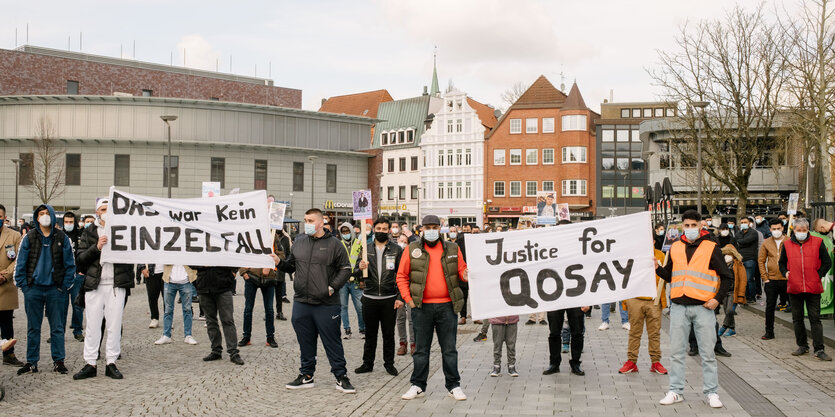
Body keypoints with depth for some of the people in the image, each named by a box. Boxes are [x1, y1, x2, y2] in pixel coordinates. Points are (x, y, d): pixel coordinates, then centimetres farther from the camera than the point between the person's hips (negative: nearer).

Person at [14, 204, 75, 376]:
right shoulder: (29, 238, 4)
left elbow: (70, 265, 4)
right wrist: (23, 285, -2)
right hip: (33, 289, 1)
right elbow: (20, 263, 5)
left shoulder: (62, 238, 2)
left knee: (57, 327, 4)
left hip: (55, 289, -1)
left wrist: (65, 286, -2)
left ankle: (58, 361, 12)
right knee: (33, 328, 8)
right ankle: (31, 362, 17)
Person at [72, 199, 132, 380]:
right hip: (94, 284, 1)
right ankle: (90, 363, 11)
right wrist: (96, 247, -11)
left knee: (114, 324, 2)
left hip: (117, 285, 0)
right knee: (92, 325, 3)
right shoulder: (89, 233, 12)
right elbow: (80, 258, 4)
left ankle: (111, 362, 9)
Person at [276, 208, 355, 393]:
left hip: (326, 304, -4)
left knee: (332, 342, 2)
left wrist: (332, 288, -11)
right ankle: (306, 376, 26)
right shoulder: (299, 242, 10)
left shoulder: (334, 244, -3)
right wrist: (279, 262, -1)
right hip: (301, 302, 4)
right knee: (305, 341, 13)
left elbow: (345, 269, -2)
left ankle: (341, 377, 12)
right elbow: (291, 266, 18)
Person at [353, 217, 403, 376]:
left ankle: (389, 363, 20)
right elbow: (358, 276, 6)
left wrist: (400, 297, -7)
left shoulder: (396, 250, 1)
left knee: (388, 333, 8)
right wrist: (360, 269, -17)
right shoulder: (366, 249, 5)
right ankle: (368, 363, 22)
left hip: (389, 299, -1)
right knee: (370, 333, 11)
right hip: (369, 298, 1)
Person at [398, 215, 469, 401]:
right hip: (422, 307, -1)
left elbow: (461, 270, 10)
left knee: (449, 348, 7)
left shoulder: (452, 249, 6)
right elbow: (402, 276, 4)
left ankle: (453, 385, 18)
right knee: (421, 348, 9)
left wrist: (466, 274, -14)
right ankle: (418, 385, 20)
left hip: (447, 306, 1)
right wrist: (408, 298, -4)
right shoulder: (413, 249, 2)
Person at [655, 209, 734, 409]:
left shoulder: (711, 248, 0)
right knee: (676, 352, 6)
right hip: (679, 307, 3)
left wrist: (717, 298, -8)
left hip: (703, 307, -3)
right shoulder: (675, 248, 10)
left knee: (707, 353, 4)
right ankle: (676, 391, 15)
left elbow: (727, 278, 2)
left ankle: (711, 392, 16)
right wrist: (657, 268, 0)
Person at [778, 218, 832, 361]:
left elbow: (827, 263, 7)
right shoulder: (787, 245, 7)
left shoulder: (817, 243, 1)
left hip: (813, 288, -2)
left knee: (815, 318, -2)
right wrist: (785, 273, 4)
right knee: (797, 318, 10)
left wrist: (818, 275, -3)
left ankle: (819, 350, 1)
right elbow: (782, 263, 21)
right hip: (794, 287, 3)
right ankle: (802, 346, 22)